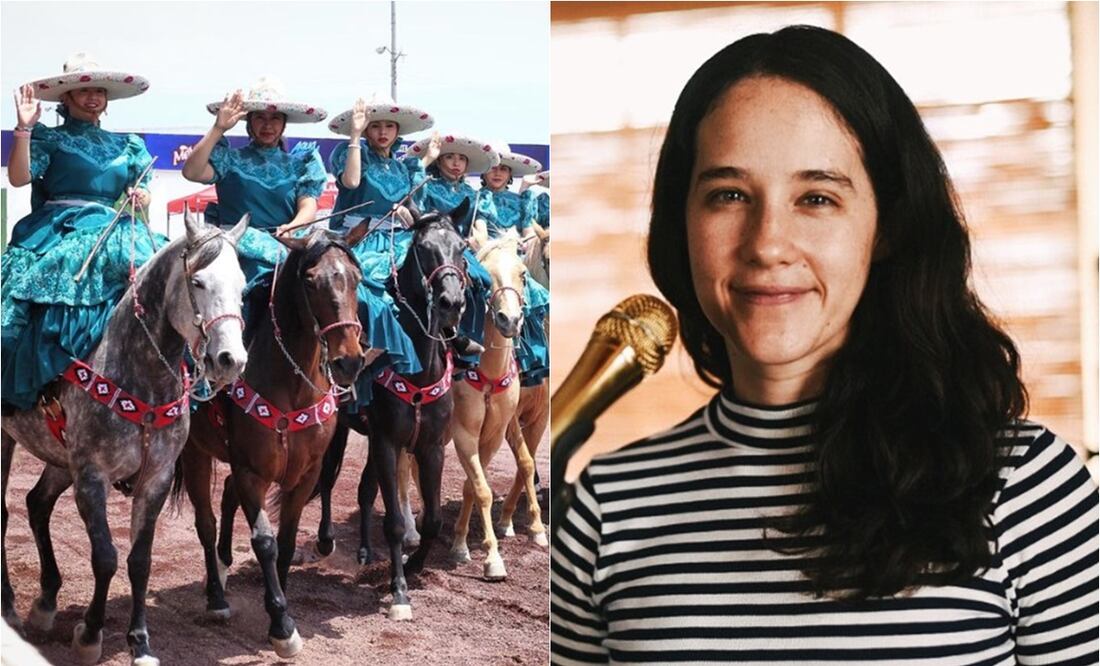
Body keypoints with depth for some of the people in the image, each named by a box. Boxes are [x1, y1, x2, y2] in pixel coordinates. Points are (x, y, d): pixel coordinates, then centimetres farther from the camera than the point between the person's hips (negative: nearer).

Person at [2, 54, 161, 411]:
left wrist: (140, 198, -4)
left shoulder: (128, 146, 23)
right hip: (56, 233, -3)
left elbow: (143, 191, 20)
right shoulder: (48, 138, 11)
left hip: (114, 231, 4)